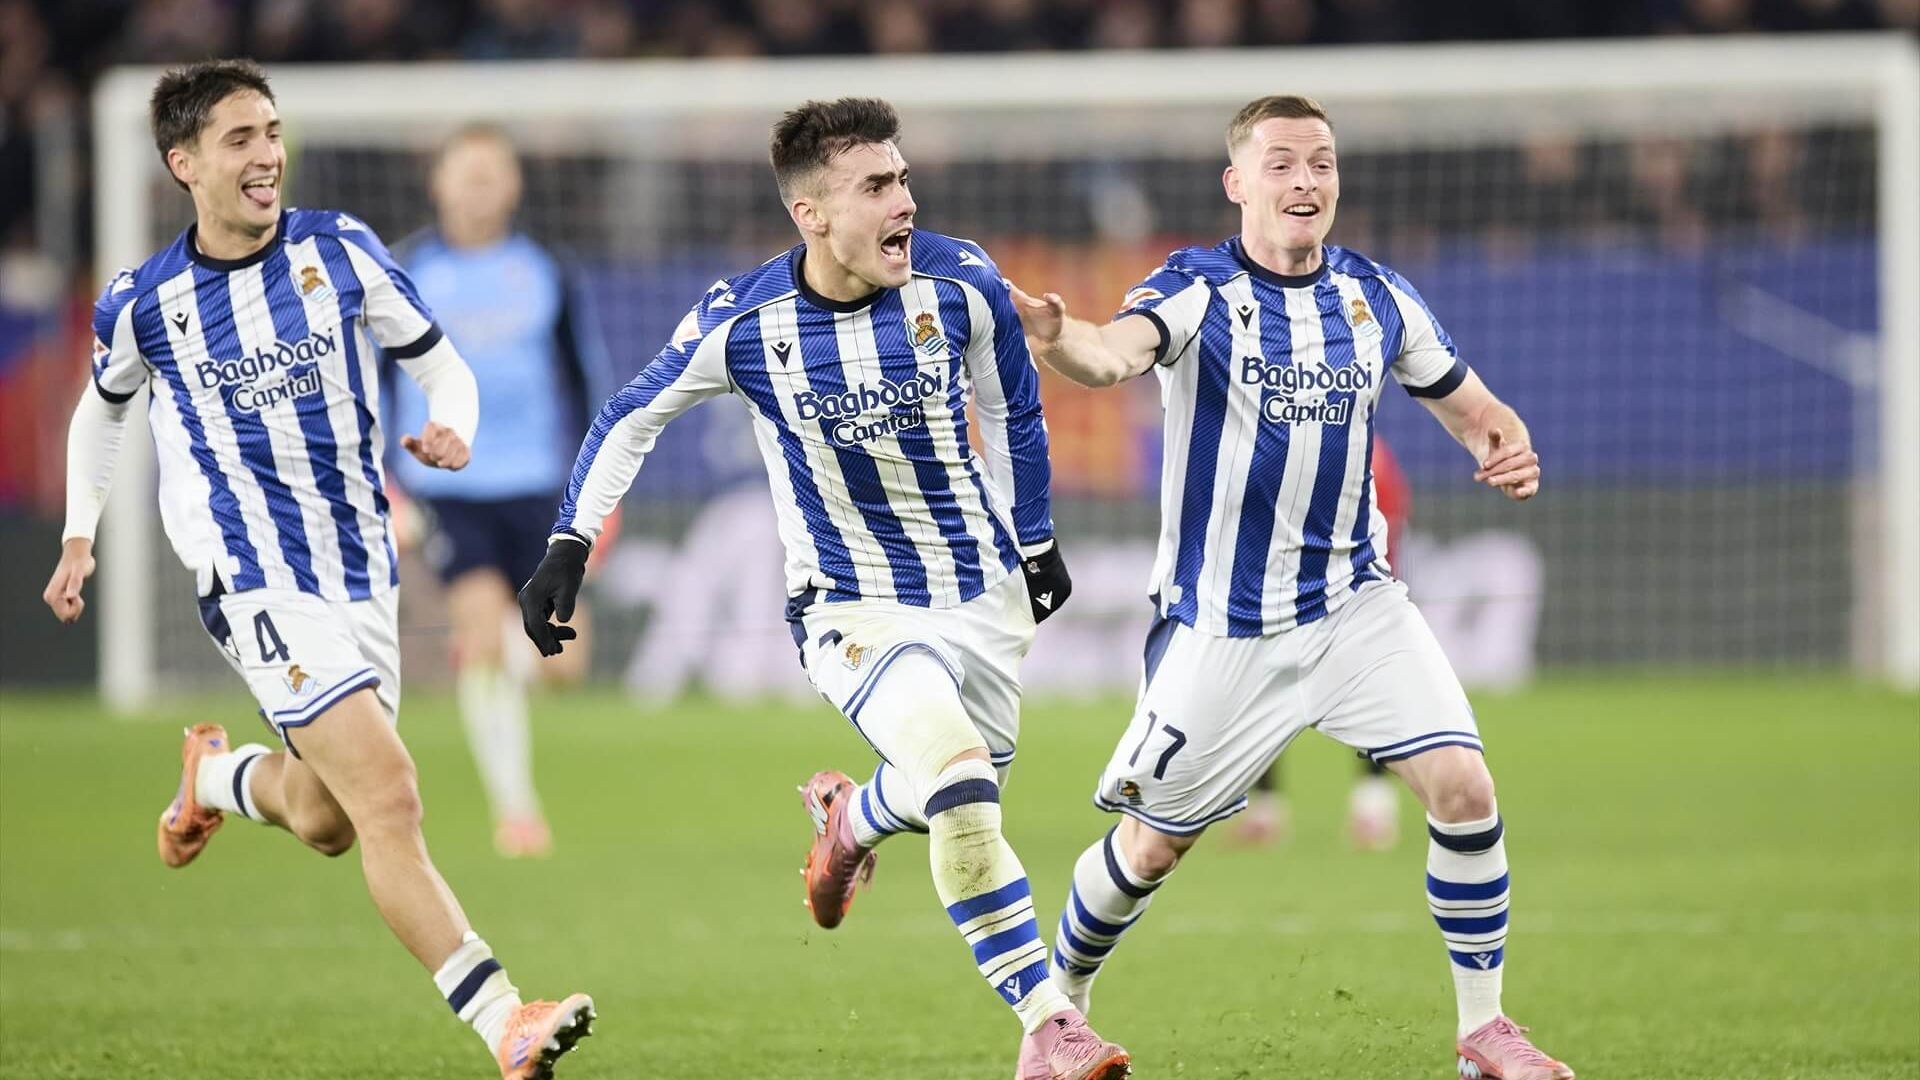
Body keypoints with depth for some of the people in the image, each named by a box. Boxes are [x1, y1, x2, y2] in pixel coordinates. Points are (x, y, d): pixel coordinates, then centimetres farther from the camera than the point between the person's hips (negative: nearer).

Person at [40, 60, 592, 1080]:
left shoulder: (341, 250, 0)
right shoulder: (143, 302, -1)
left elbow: (442, 364, 5)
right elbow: (104, 405, 19)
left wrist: (451, 429, -16)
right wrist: (79, 534, 17)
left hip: (362, 569, 4)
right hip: (260, 586, -4)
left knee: (324, 822, 14)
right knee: (389, 800, -19)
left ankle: (219, 775, 48)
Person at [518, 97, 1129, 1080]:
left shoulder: (959, 284, -10)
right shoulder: (744, 322, -15)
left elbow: (1011, 409, 10)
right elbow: (631, 418, 2)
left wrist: (1036, 540, 19)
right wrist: (568, 547, -3)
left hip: (986, 594, 4)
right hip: (854, 611, -4)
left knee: (956, 803, 13)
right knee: (961, 789, -25)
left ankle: (849, 817, 49)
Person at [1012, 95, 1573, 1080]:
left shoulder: (1377, 297, 2)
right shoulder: (1197, 289, -11)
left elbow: (1470, 406, 15)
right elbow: (1119, 351, -33)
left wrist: (1508, 449, -10)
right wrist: (1059, 342, -58)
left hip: (1354, 605, 3)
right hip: (1221, 626, -3)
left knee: (1462, 785, -14)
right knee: (1152, 845, 6)